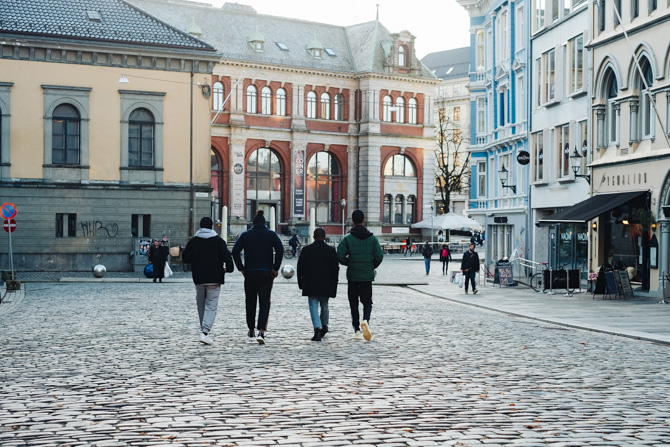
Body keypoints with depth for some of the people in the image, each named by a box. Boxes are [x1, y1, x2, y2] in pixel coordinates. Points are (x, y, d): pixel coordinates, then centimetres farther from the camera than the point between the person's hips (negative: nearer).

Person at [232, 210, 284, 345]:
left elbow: (235, 251, -6)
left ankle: (251, 330, 27)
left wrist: (241, 268, 0)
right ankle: (261, 332, -18)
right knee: (264, 303, -1)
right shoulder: (271, 234, 4)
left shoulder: (246, 235, 5)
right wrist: (275, 268, -6)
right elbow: (280, 249, -11)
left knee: (250, 302, 16)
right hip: (266, 273, -1)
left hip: (250, 273, 1)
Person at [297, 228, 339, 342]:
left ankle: (317, 328, -19)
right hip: (326, 285, 1)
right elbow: (335, 268, 1)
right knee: (324, 306, 18)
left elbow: (300, 268, 3)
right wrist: (334, 285, 8)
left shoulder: (306, 250, 1)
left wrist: (300, 283, 12)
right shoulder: (331, 250, 0)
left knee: (313, 306, -3)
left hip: (310, 284, -1)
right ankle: (324, 326, 29)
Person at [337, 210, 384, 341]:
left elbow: (340, 255, -13)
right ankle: (366, 320, -20)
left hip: (352, 276, -1)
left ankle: (357, 330, 9)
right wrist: (372, 266, 11)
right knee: (367, 302, 9)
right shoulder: (372, 238, 0)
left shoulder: (347, 238, -5)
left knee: (354, 303, 10)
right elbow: (379, 256, -6)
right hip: (367, 276, 1)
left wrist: (348, 264, 7)